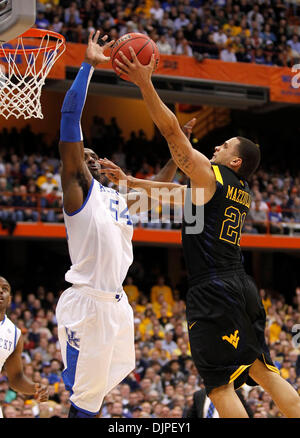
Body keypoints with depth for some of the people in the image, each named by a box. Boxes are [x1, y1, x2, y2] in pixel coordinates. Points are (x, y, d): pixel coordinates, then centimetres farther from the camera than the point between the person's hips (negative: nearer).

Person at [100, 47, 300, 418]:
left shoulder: (208, 175, -4)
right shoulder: (242, 191, 20)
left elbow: (172, 132, -8)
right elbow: (176, 192, 28)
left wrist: (145, 84, -7)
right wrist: (129, 182, 30)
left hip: (213, 289, -9)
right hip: (242, 286, 9)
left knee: (220, 386, -8)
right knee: (264, 372, 14)